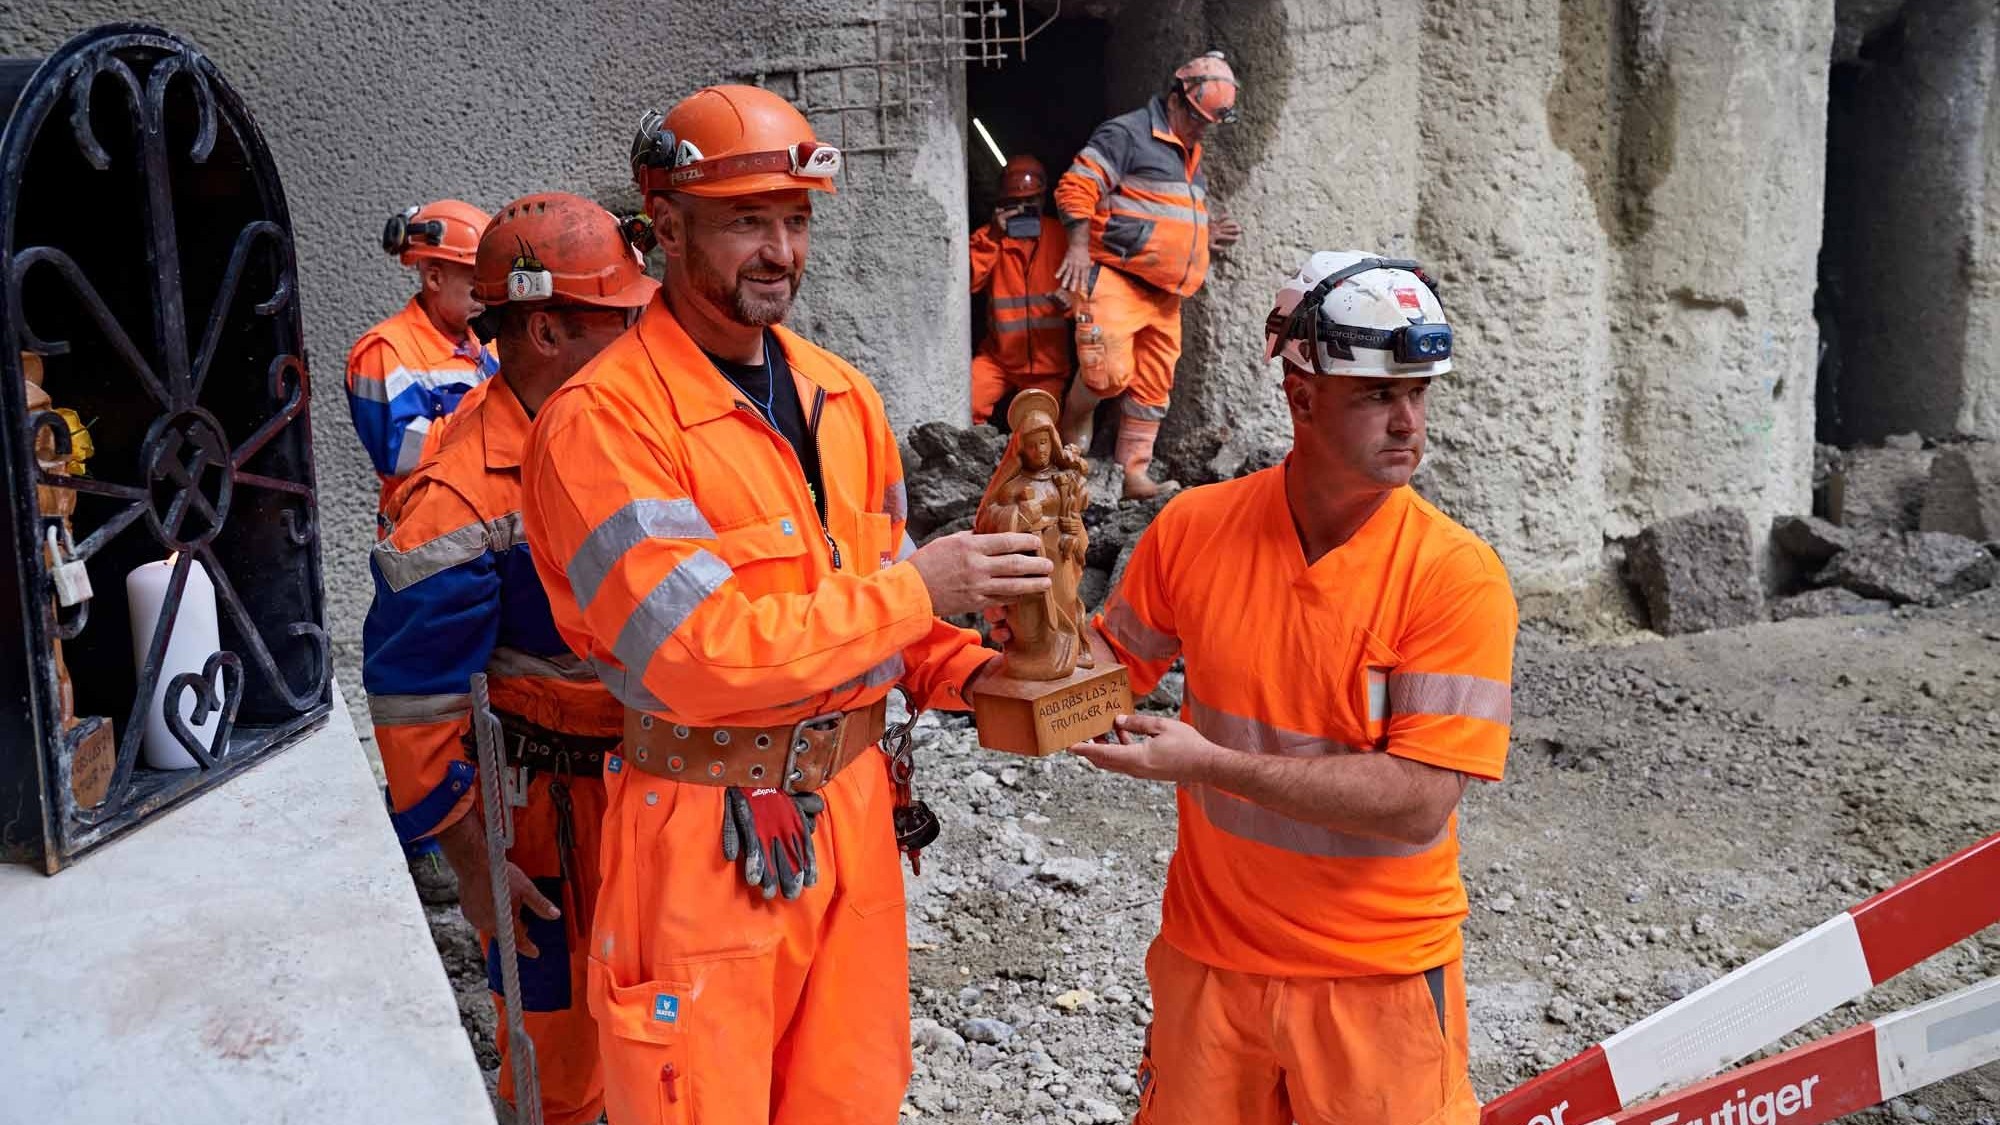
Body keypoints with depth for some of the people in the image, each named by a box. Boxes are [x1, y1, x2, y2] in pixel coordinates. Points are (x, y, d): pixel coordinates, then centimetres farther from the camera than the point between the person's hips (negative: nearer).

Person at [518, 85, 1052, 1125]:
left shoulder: (842, 395, 8)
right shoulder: (602, 421, -15)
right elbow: (702, 657, -23)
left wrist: (971, 673, -4)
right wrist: (916, 589, -19)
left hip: (853, 807, 6)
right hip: (704, 835, -6)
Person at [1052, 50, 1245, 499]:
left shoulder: (1189, 154, 24)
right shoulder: (1126, 134, -5)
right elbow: (1076, 187, -12)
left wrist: (1208, 235, 17)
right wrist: (1079, 247, -21)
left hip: (1164, 291, 9)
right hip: (1115, 277, -9)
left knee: (1154, 385, 6)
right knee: (1110, 371, -20)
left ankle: (1133, 471, 14)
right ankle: (1072, 432, 8)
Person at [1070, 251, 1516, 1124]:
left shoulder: (1458, 576, -17)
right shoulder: (1193, 527, -8)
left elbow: (1420, 800, -22)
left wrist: (1212, 764, -26)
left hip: (1377, 976, -2)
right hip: (1209, 954, 3)